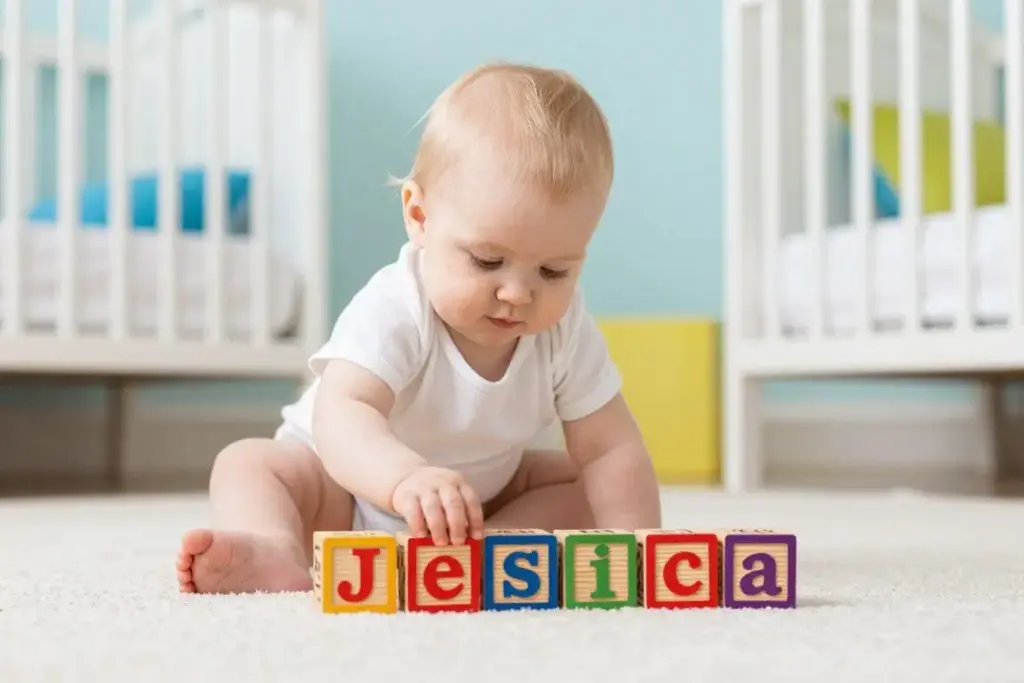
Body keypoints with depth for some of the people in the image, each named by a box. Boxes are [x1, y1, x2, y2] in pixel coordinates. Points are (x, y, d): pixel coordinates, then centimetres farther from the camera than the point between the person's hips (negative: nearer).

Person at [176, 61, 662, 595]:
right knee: (247, 463, -24)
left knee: (585, 489, -10)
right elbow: (340, 415, -49)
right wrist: (407, 477, -71)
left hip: (480, 498, 4)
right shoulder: (394, 312, -33)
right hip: (348, 489, -4)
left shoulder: (565, 330, -18)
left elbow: (611, 449, -15)